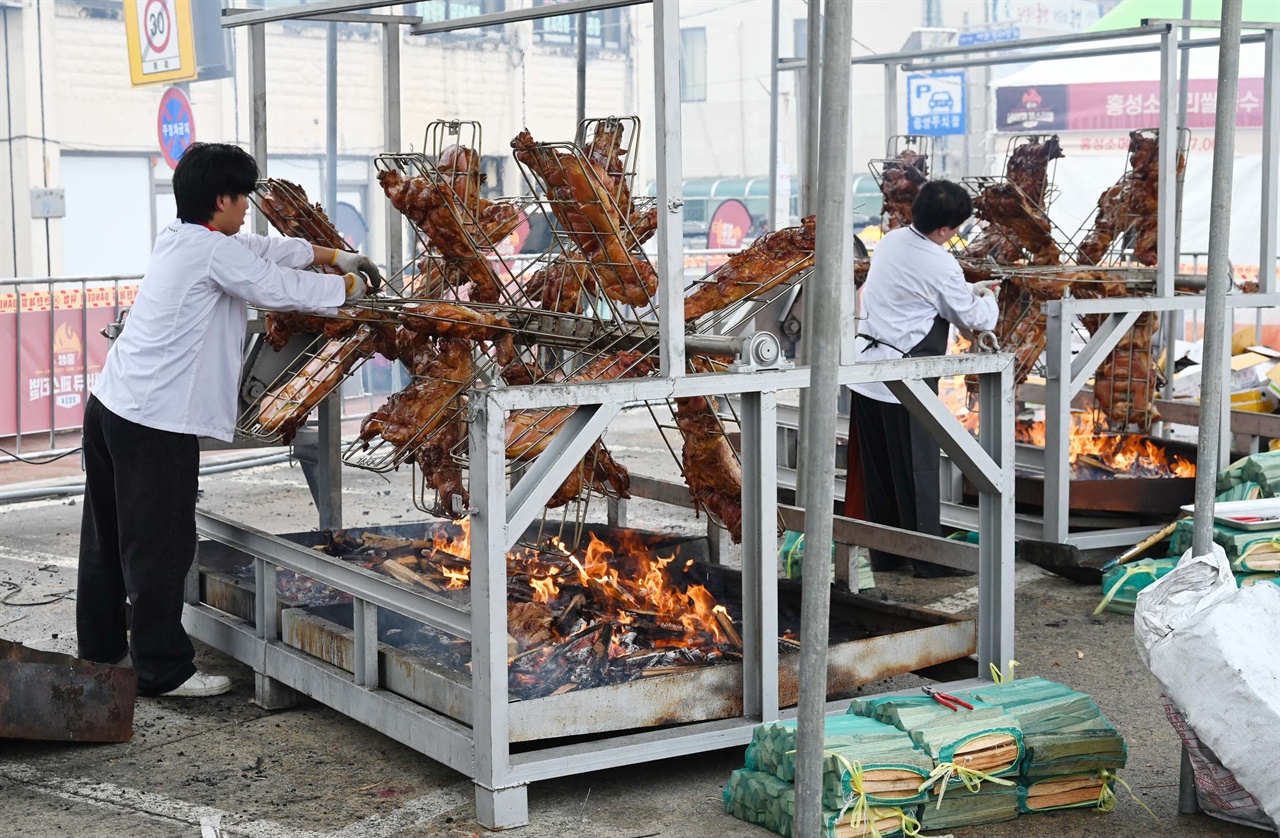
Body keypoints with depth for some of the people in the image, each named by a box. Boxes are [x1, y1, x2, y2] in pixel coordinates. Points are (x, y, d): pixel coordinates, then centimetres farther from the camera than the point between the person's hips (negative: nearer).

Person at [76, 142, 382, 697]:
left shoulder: (177, 237, 13)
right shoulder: (212, 250, -14)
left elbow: (267, 250, 22)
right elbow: (280, 287, -10)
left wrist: (335, 255, 27)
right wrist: (348, 287, 6)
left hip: (111, 405, 10)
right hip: (156, 423, -10)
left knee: (107, 541, 17)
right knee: (160, 546, 0)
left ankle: (101, 653, 30)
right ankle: (163, 668, 9)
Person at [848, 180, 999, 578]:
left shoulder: (891, 240, 6)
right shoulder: (940, 266, -17)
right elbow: (973, 319, -3)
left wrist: (972, 289, 24)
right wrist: (988, 300, 19)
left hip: (866, 371, 8)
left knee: (877, 469, 13)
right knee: (917, 469, 3)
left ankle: (884, 553, 21)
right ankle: (928, 556, 11)